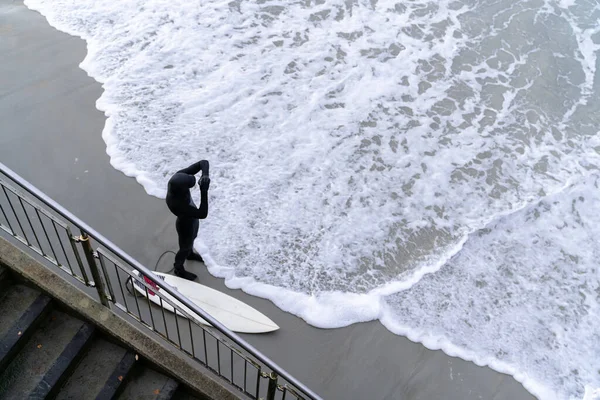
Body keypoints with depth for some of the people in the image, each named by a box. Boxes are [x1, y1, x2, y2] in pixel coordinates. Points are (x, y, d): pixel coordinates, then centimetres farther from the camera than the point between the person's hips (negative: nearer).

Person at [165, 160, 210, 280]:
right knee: (185, 248, 25)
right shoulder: (175, 203, -46)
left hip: (192, 219, 6)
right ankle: (179, 269, 57)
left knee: (192, 239, 37)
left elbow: (204, 162, -24)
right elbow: (202, 214, -43)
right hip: (186, 225, -6)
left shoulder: (178, 177, -30)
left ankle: (190, 254, 70)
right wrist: (204, 191, -48)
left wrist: (205, 175, -45)